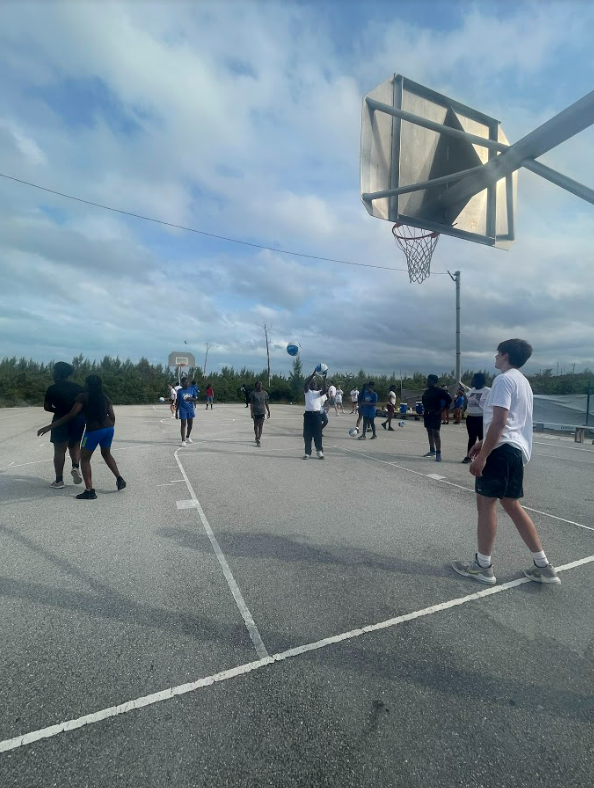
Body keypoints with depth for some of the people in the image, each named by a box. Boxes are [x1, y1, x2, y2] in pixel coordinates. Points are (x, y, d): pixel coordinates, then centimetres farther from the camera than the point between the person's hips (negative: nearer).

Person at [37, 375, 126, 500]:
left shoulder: (83, 397, -2)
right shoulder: (105, 398, 13)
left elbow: (71, 415, -9)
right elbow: (112, 416, 11)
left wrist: (50, 427, -6)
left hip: (94, 430, -5)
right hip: (108, 428, 6)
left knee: (84, 459, 10)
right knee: (106, 454, 28)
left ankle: (89, 491, 3)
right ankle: (119, 479, 23)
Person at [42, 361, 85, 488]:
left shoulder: (52, 389, -5)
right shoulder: (77, 387, 6)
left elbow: (46, 407, -2)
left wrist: (58, 410, 13)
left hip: (61, 420, -3)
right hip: (78, 419, 3)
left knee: (59, 450, 6)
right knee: (75, 445, 21)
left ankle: (59, 480, 9)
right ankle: (75, 467, -4)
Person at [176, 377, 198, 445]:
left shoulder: (192, 389, 1)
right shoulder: (180, 391, -2)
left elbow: (196, 400, 0)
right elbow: (178, 402, 3)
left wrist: (191, 399, -22)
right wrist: (176, 412, 2)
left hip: (190, 409, 3)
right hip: (183, 410, -3)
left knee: (190, 425, 11)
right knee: (183, 425, -5)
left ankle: (187, 437, 35)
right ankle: (183, 441, 2)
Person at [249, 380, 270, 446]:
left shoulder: (265, 393, 5)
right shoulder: (253, 393, -4)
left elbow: (266, 403, 11)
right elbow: (251, 404, -6)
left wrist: (268, 412, 11)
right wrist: (251, 412, -13)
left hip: (262, 412, 2)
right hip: (255, 412, -1)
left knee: (260, 426, -4)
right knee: (256, 425, 6)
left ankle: (258, 438, -2)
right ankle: (257, 437, 18)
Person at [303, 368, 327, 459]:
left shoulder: (319, 392, 10)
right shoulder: (307, 391, 8)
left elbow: (324, 391, -13)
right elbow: (305, 384, -12)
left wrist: (324, 379, -22)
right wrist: (313, 374, -21)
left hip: (317, 414, 0)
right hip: (308, 414, 0)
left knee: (318, 434, 2)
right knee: (307, 435, 2)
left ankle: (319, 451, 16)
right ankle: (307, 452, 11)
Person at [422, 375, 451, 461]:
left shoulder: (440, 391, -10)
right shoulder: (426, 391, 11)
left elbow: (449, 399, -11)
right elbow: (423, 400, 27)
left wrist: (442, 410, -13)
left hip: (435, 414, -8)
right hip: (427, 414, 8)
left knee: (435, 433, -11)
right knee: (429, 432, 12)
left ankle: (438, 453, -7)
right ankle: (432, 450, 23)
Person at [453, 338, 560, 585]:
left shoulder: (504, 379, -12)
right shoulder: (522, 381, 20)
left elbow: (499, 421, -21)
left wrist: (482, 456, -20)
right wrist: (483, 443, 24)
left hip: (503, 449, -10)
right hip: (517, 449, 10)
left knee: (486, 502, -1)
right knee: (512, 504, 15)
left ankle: (482, 566, 9)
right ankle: (542, 566, 21)